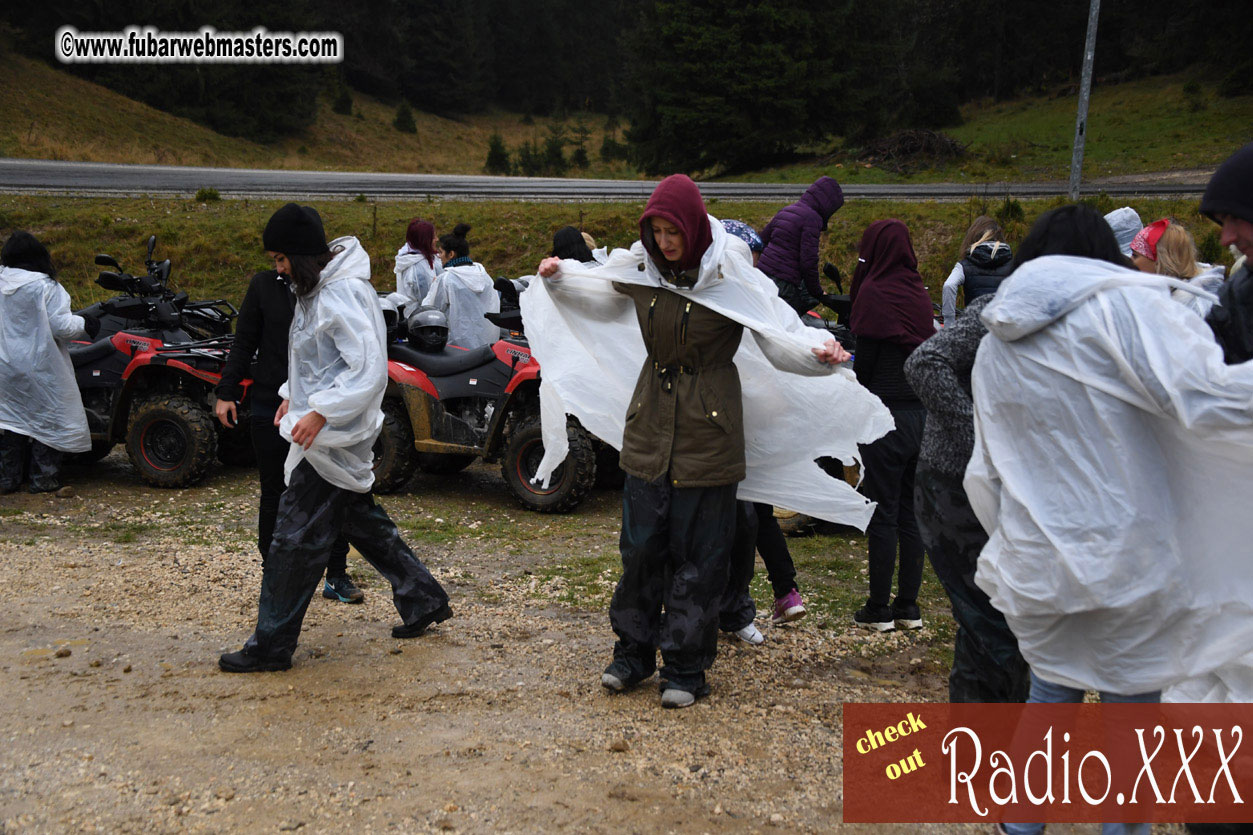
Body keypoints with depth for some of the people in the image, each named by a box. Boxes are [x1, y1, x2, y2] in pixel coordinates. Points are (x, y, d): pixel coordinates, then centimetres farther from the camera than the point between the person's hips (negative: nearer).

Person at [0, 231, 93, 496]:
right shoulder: (44, 286, -16)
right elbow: (60, 326, -17)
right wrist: (86, 325, -1)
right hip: (39, 364, -6)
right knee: (48, 420, 4)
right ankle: (44, 480, 6)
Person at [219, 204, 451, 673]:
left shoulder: (344, 295, -21)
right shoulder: (317, 287, 11)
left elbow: (371, 370, -27)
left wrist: (320, 412, -28)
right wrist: (294, 394, 13)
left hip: (333, 437, -11)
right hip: (326, 430, 11)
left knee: (296, 536, -3)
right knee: (360, 521, 19)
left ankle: (271, 644, 7)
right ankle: (424, 600, 31)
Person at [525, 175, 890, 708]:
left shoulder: (731, 277, -11)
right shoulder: (640, 268, 2)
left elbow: (779, 340, -14)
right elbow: (604, 299, 24)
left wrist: (817, 354, -33)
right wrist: (561, 280, 12)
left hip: (709, 430, -4)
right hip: (649, 426, 4)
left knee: (698, 554, 3)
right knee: (641, 544, 9)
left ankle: (685, 668, 16)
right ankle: (634, 650, 27)